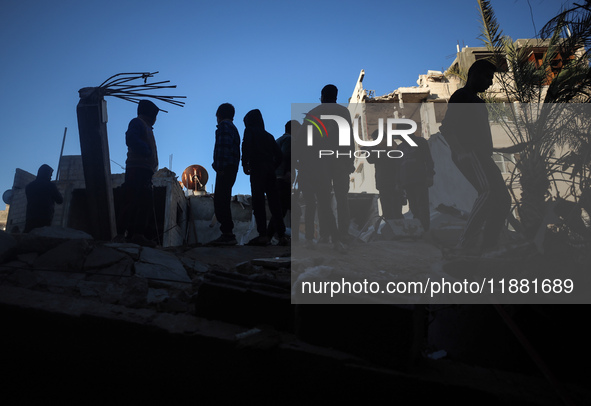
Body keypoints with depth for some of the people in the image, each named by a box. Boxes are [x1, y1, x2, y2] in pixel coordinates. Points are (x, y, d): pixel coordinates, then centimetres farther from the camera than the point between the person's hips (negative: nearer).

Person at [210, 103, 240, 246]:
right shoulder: (233, 128, 25)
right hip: (232, 170, 10)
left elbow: (224, 147, -18)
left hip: (225, 170, -10)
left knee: (221, 203, -11)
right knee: (222, 202, 13)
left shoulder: (224, 126, -4)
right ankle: (228, 234, 15)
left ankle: (227, 235, -12)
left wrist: (220, 167, -22)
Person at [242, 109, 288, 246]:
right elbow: (279, 155, 17)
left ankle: (263, 235, -13)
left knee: (258, 202, -7)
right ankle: (281, 235, 3)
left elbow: (246, 146, -11)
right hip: (270, 170, 6)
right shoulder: (268, 135, 23)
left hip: (257, 169, -5)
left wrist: (245, 164, -8)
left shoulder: (250, 131, 8)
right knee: (274, 202, 4)